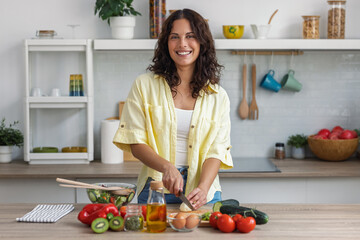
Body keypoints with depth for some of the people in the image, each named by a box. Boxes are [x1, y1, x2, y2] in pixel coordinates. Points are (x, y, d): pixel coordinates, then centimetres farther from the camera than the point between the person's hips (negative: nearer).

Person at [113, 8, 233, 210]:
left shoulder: (217, 96, 7)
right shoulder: (144, 85, 4)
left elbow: (216, 150, 1)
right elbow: (135, 142, 0)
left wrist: (203, 188, -17)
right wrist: (167, 167, -17)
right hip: (156, 188, 0)